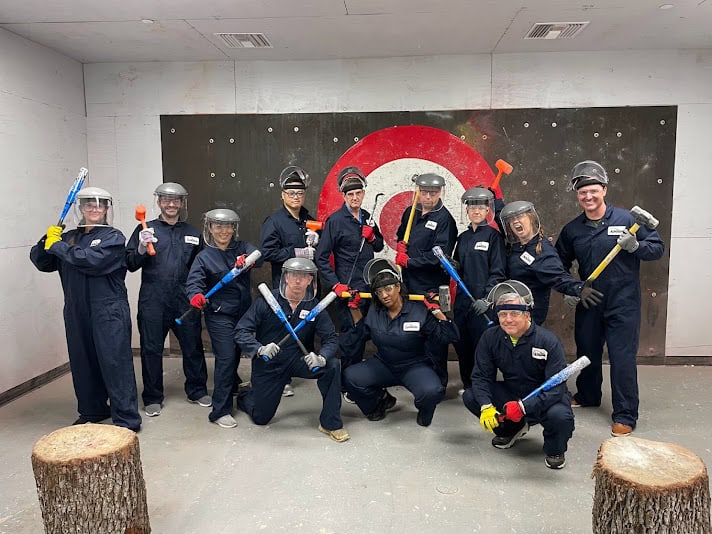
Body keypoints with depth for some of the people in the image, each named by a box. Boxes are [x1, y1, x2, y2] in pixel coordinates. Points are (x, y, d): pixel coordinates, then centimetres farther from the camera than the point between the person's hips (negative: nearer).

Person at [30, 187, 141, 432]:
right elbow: (41, 262, 11)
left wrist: (57, 246, -10)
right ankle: (92, 411, 31)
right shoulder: (69, 237, 13)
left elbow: (93, 259, -19)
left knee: (115, 363, -5)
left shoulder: (113, 237, -3)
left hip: (109, 311, -6)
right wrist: (47, 241, -8)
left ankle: (127, 419, 1)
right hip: (76, 312, 6)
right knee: (82, 363, 14)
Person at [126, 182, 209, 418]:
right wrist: (141, 248, -17)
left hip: (185, 300, 2)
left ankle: (197, 390, 25)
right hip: (153, 301, -2)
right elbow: (130, 264, 1)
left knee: (192, 346, 8)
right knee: (151, 349, 5)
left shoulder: (192, 232, 12)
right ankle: (152, 398, 19)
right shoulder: (146, 229, 4)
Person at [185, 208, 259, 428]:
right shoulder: (204, 256, -2)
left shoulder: (242, 247, 3)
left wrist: (248, 260, -40)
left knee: (236, 354, 18)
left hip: (244, 312, 4)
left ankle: (233, 384, 49)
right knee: (226, 358, -10)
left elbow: (258, 255, -17)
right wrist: (196, 295, -38)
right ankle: (220, 411, -1)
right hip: (219, 315, -3)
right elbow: (194, 282, -15)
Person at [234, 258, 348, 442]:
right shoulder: (268, 300, -16)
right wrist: (260, 349, -35)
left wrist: (321, 358, -33)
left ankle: (330, 423, -9)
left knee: (332, 365, -25)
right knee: (260, 418, 8)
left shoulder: (314, 306, -9)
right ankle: (245, 395, 45)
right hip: (267, 364, -1)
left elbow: (331, 339, -11)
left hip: (298, 360, 1)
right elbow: (241, 331, -17)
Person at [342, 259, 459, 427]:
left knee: (432, 392, -35)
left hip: (415, 367, -4)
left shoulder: (419, 311, -15)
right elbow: (364, 332, 19)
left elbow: (450, 337, -14)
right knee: (350, 377, -20)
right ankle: (381, 400, 11)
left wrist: (436, 311, -23)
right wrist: (354, 308, 9)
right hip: (383, 365, 4)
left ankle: (424, 413, 6)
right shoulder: (375, 312, 0)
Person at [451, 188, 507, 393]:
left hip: (482, 301, -6)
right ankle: (467, 384, 27)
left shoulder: (493, 235, -4)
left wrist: (487, 298, -17)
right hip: (463, 298, 6)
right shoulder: (463, 237, 14)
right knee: (462, 343, 11)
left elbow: (498, 272, -9)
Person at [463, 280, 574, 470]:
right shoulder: (490, 338, -12)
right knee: (470, 396, -17)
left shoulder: (549, 341, -23)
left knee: (560, 416, -37)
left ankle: (554, 450, 2)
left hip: (545, 399, -4)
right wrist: (486, 406, -30)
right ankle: (511, 429, 12)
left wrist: (523, 406, -39)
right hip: (511, 393, 4)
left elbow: (556, 388, -26)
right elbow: (482, 376, -10)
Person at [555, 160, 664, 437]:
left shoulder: (627, 219, -9)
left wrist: (635, 246, -23)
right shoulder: (572, 229, 2)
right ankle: (587, 395, 40)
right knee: (587, 352, 17)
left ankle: (625, 415, 13)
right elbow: (560, 262, 15)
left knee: (622, 358, -2)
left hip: (623, 303, -4)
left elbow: (658, 248, -4)